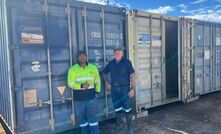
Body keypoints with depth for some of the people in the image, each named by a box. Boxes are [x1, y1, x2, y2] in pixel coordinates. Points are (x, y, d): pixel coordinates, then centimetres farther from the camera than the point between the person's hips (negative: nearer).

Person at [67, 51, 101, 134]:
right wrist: (81, 86, -24)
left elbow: (97, 80, 13)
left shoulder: (93, 67, 3)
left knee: (92, 116, 1)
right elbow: (70, 84, -10)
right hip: (78, 98, 0)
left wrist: (97, 91, 4)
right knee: (81, 118, 11)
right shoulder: (73, 69, -4)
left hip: (91, 97, 0)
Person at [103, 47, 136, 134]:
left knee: (127, 108, -1)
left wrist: (132, 88, -16)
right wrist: (106, 82, 10)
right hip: (114, 88, 4)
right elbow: (104, 73, 23)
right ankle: (119, 125, 31)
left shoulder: (126, 62, -7)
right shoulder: (111, 63, 6)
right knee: (117, 108, 14)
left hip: (125, 88, -4)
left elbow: (132, 75, -10)